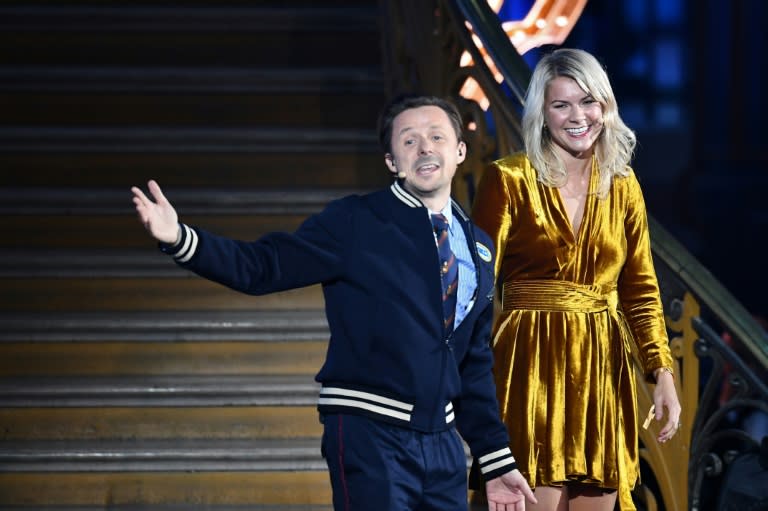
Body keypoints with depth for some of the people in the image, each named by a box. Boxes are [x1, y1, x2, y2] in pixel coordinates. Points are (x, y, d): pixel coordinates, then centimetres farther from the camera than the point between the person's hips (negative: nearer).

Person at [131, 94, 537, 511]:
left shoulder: (479, 248, 13)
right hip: (368, 435, -5)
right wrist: (179, 239, -26)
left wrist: (497, 461, 16)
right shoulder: (355, 223, -3)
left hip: (442, 443, 6)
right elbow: (263, 266, -10)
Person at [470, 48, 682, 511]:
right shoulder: (509, 180, -3)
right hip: (532, 367, -4)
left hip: (603, 367, 4)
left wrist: (663, 372, 1)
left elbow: (640, 288, 12)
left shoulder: (622, 185, 10)